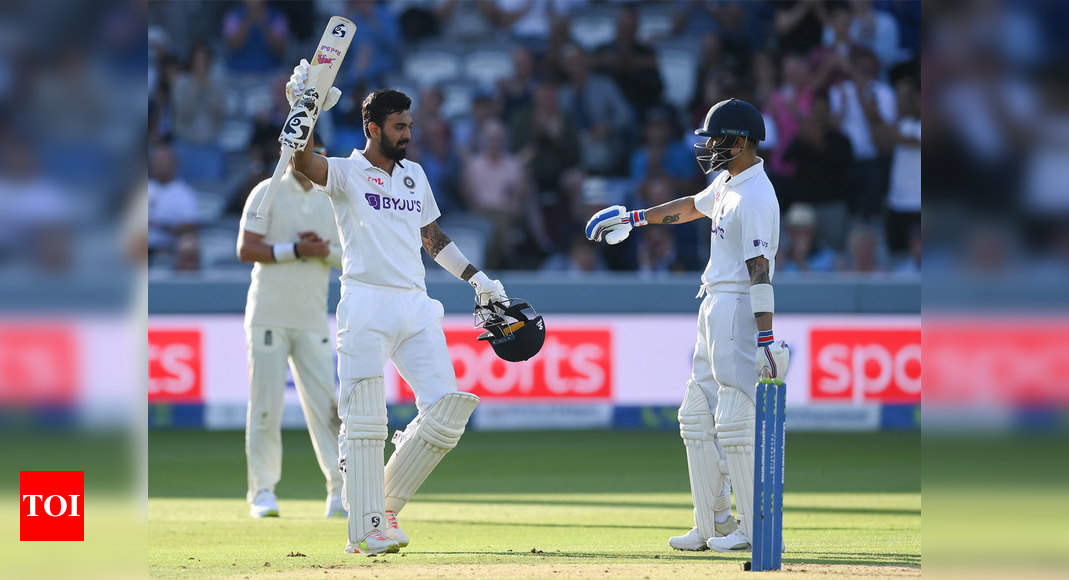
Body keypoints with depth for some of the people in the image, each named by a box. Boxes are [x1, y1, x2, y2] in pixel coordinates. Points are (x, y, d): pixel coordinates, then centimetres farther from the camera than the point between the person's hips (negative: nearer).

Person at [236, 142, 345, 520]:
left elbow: (346, 258, 14)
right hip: (269, 316, -4)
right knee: (266, 405, -4)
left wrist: (325, 251, -8)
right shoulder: (267, 193, 0)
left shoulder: (330, 200, 13)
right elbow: (245, 249, -8)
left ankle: (339, 492, -4)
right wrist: (296, 250, -16)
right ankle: (263, 491, 2)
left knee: (325, 404, -3)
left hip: (312, 319, 4)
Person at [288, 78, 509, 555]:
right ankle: (364, 529, -5)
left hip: (415, 307, 6)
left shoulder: (415, 175, 20)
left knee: (445, 414, -4)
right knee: (364, 423, -8)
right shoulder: (346, 173, 1)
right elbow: (302, 162, -18)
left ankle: (386, 504, 11)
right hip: (366, 306, -6)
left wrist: (477, 279, 28)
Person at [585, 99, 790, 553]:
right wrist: (634, 217, 38)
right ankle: (712, 524, 18)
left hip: (740, 309, -11)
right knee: (697, 418, 13)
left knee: (734, 423, -12)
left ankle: (756, 529, -8)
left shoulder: (755, 197, -18)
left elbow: (760, 270, -24)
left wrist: (765, 338, -29)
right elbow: (691, 207, 32)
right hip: (713, 310, 11)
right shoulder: (727, 183, 12)